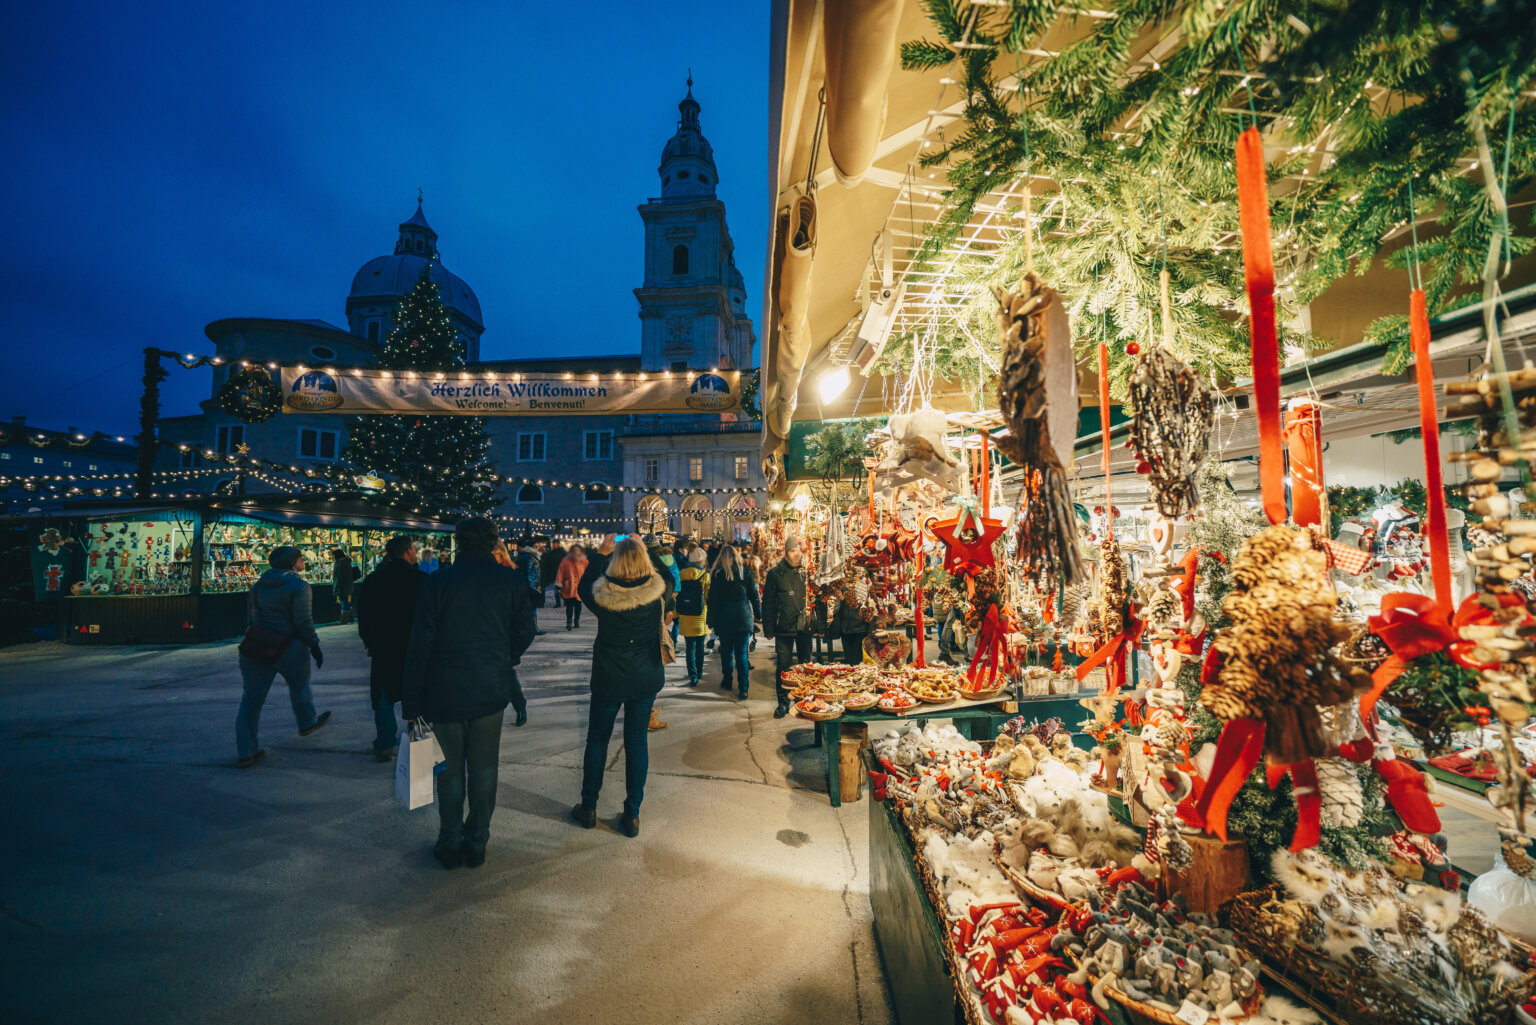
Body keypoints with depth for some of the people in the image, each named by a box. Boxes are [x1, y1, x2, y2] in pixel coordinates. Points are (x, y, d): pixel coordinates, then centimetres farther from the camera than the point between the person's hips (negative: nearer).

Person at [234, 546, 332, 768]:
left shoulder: (260, 584, 10)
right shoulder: (299, 586, -12)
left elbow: (253, 616, 14)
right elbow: (304, 621, -15)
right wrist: (314, 645, -7)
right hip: (287, 647, -6)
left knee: (252, 697, 9)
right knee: (299, 686, 19)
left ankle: (246, 752, 10)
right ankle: (307, 723, 40)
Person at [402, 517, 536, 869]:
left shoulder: (437, 582, -9)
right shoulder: (512, 581, -7)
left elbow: (420, 645, -8)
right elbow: (524, 632, -1)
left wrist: (412, 701, -1)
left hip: (446, 693, -1)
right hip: (491, 692, 1)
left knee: (451, 771, 15)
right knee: (483, 771, 13)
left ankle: (450, 846, 27)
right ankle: (476, 845, 25)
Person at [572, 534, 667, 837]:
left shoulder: (602, 596, -18)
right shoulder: (657, 594, -17)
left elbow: (583, 586, 5)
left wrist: (601, 553, 6)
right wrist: (639, 549, 6)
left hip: (609, 678, -1)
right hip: (646, 678, 1)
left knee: (597, 739, 18)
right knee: (636, 741, 11)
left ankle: (588, 807, 31)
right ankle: (632, 815, 20)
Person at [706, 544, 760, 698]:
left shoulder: (717, 574, -4)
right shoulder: (745, 571, 1)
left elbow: (713, 599, -2)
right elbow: (753, 595, 4)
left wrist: (712, 620, 3)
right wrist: (758, 614, 12)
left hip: (724, 619, -1)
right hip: (743, 618, 1)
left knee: (726, 652, 13)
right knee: (742, 653, 3)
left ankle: (727, 682, 25)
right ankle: (743, 688, 0)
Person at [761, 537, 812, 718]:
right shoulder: (775, 574, 0)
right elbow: (768, 603, 1)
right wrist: (769, 629, -4)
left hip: (805, 628, 2)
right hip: (784, 628, -2)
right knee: (783, 666, 2)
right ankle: (783, 703, 16)